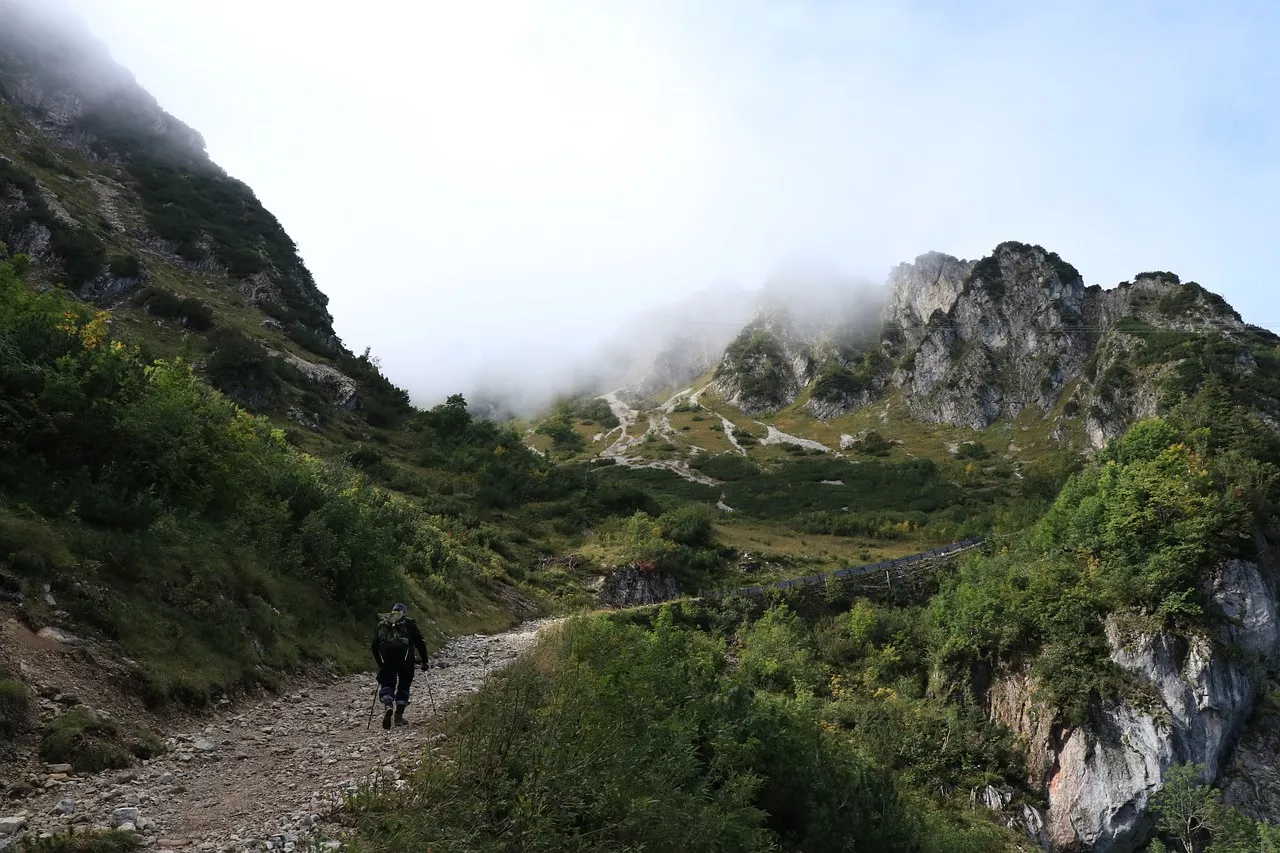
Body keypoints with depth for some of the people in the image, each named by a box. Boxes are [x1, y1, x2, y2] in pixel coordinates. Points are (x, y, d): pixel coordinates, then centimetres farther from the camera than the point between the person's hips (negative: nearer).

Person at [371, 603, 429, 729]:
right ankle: (399, 716, 4)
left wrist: (380, 663, 30)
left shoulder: (381, 624, 23)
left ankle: (388, 706, -24)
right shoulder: (409, 623, 15)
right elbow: (420, 643, 9)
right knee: (403, 686, 10)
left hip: (386, 660, 1)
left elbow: (374, 646, 22)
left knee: (387, 684, 5)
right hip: (405, 659, -1)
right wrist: (424, 661, 13)